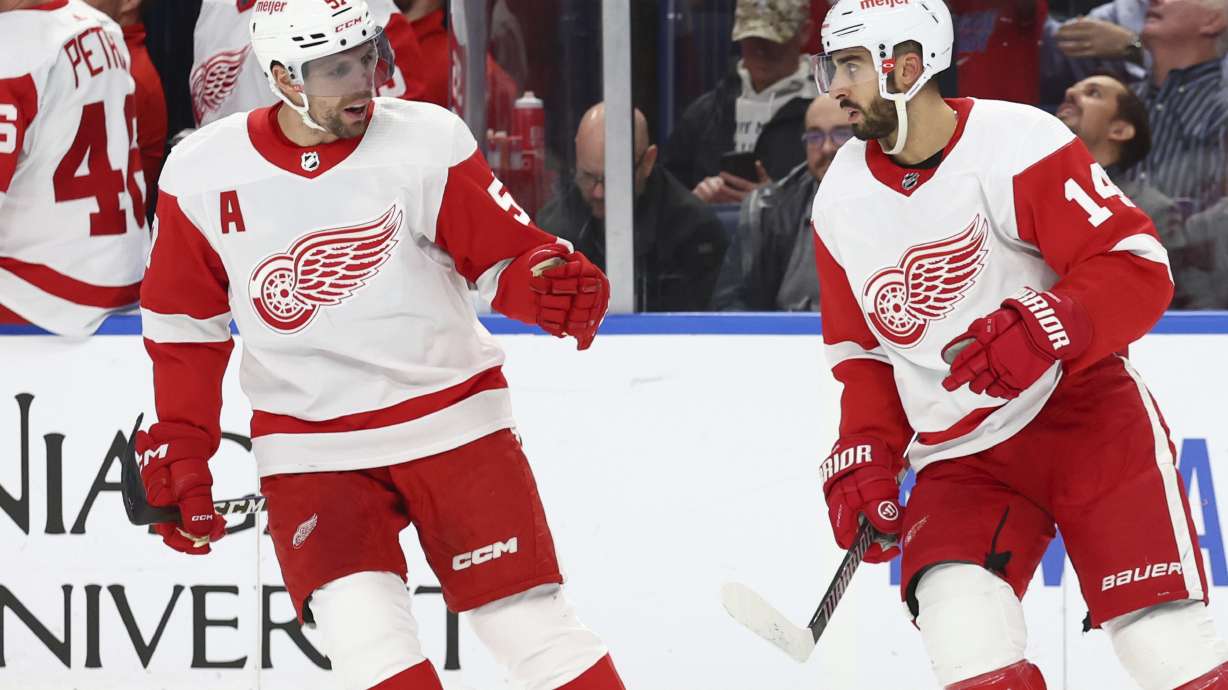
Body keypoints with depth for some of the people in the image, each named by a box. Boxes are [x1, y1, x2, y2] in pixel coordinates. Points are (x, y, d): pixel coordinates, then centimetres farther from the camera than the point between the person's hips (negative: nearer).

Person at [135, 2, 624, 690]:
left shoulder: (429, 142, -10)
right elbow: (184, 325, 7)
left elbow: (506, 254, -4)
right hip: (309, 446, 1)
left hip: (453, 421, 0)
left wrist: (551, 283, -26)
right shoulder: (203, 175, -5)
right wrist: (178, 451, 5)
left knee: (534, 625, -3)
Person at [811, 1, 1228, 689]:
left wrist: (1043, 330, -32)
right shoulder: (843, 200, 5)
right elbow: (863, 352, 15)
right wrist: (863, 458, 1)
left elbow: (1139, 270, -17)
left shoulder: (1018, 144, -15)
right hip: (959, 453, 4)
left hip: (1086, 413, -4)